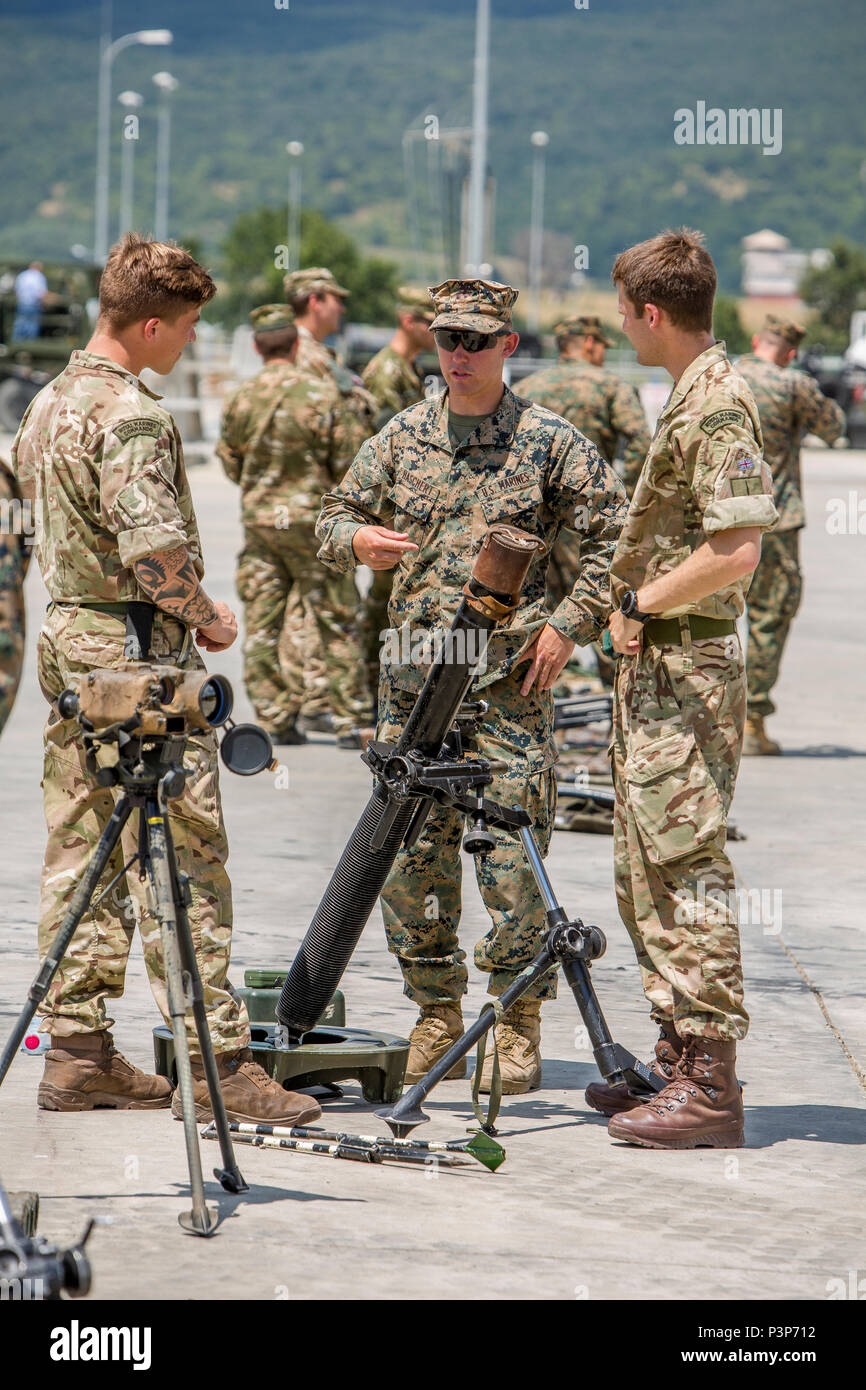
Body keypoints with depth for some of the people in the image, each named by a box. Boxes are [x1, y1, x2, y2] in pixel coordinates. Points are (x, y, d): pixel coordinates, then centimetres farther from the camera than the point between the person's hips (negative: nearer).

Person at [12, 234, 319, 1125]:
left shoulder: (47, 405, 13)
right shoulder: (130, 414, -17)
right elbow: (153, 544, -26)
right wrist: (206, 617, -9)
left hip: (65, 640, 9)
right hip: (137, 650, -9)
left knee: (80, 852, 10)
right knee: (182, 858, -7)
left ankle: (77, 1051, 13)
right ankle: (215, 1060, -7)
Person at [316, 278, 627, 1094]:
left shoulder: (547, 441, 1)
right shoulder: (403, 436, 11)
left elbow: (617, 536, 2)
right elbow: (333, 517, 16)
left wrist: (569, 625, -6)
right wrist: (355, 538, -8)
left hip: (508, 680, -4)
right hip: (412, 676, 4)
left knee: (512, 859, -7)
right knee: (409, 857, 4)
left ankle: (519, 1030, 3)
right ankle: (437, 1018, 15)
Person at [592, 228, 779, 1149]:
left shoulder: (717, 404, -17)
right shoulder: (689, 396, 15)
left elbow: (736, 550, -25)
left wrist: (639, 602, -15)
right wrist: (632, 613, 12)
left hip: (687, 673, -11)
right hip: (654, 665, 11)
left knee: (687, 867, -9)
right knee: (647, 873, 16)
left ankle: (710, 1086, -7)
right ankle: (677, 1059, 23)